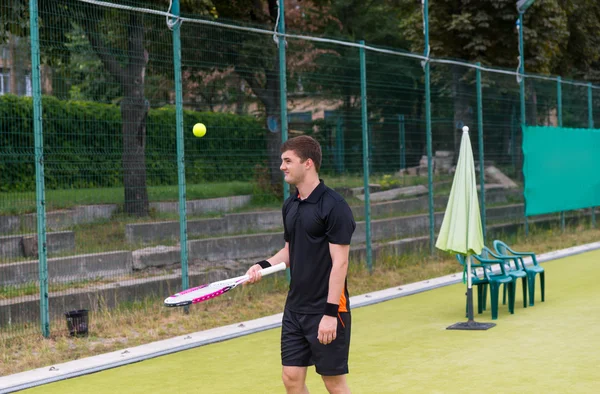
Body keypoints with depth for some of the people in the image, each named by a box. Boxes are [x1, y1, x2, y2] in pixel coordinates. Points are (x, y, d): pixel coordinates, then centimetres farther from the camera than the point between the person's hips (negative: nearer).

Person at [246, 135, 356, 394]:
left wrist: (331, 312, -20)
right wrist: (264, 265, 1)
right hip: (295, 308, 7)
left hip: (326, 310, -7)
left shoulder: (333, 206, -14)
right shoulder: (290, 206, 9)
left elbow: (340, 262, -17)